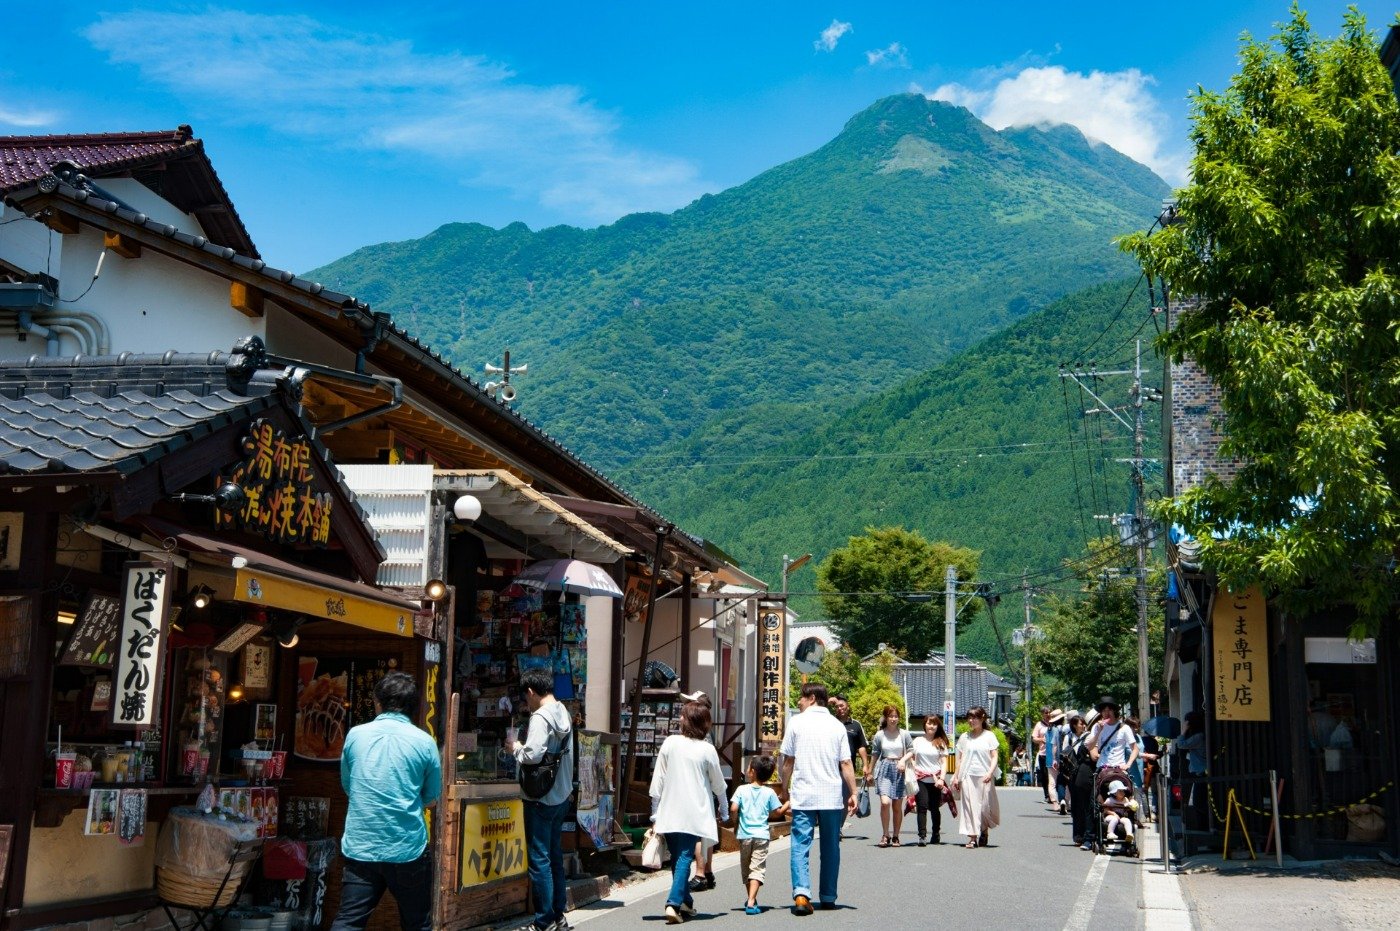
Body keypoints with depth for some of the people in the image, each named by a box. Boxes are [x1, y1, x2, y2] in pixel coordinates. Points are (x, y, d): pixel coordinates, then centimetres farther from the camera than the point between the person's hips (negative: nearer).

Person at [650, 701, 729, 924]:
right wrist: (725, 811, 21)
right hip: (694, 814, -2)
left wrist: (655, 813, 10)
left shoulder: (670, 743, 0)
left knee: (677, 857, 15)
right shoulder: (707, 750, -3)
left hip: (669, 813, 2)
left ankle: (686, 902, 23)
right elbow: (718, 785, 6)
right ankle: (674, 903, -17)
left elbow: (658, 780, 2)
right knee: (685, 858, -3)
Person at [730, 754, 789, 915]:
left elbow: (733, 809, -11)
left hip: (744, 835, 1)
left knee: (746, 868, 18)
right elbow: (778, 811, 5)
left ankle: (751, 899, 31)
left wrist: (736, 824, 5)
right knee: (757, 868, -4)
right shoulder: (769, 793, -1)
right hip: (761, 835, -1)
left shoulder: (742, 789, -3)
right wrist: (789, 802, 22)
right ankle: (751, 902, -19)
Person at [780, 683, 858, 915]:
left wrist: (785, 789, 11)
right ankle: (828, 897, 17)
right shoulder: (837, 725, 5)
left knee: (800, 845, -3)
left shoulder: (797, 722, 0)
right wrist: (853, 793, 6)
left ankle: (801, 893, -20)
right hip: (831, 796, 2)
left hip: (802, 795, -2)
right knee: (830, 847, 12)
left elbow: (788, 761, 1)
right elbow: (846, 764, 1)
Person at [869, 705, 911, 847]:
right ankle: (885, 835, -3)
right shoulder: (879, 735, 4)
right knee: (885, 802, -17)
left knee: (897, 806, 4)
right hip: (884, 769, -1)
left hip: (899, 770, 1)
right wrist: (870, 772, 19)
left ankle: (895, 836, 17)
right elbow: (875, 755, 13)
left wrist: (903, 760, -10)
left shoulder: (904, 734, 3)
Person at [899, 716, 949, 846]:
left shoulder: (941, 742, 7)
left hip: (935, 780, 0)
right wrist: (902, 761, -11)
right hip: (920, 779, 0)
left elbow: (944, 762, 3)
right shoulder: (918, 740, 9)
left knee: (934, 808, 5)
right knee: (922, 807, -9)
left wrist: (941, 778, -9)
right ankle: (922, 835, -12)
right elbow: (910, 755, 11)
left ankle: (936, 834, 20)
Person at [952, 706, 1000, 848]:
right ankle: (972, 838, -3)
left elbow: (994, 757, -2)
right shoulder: (965, 737, 11)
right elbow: (960, 759, 14)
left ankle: (984, 831, 28)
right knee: (970, 805, -4)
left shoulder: (989, 736, 3)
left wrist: (990, 772, -16)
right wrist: (956, 776, 9)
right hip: (968, 776, 2)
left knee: (985, 805, 1)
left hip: (984, 777, -2)